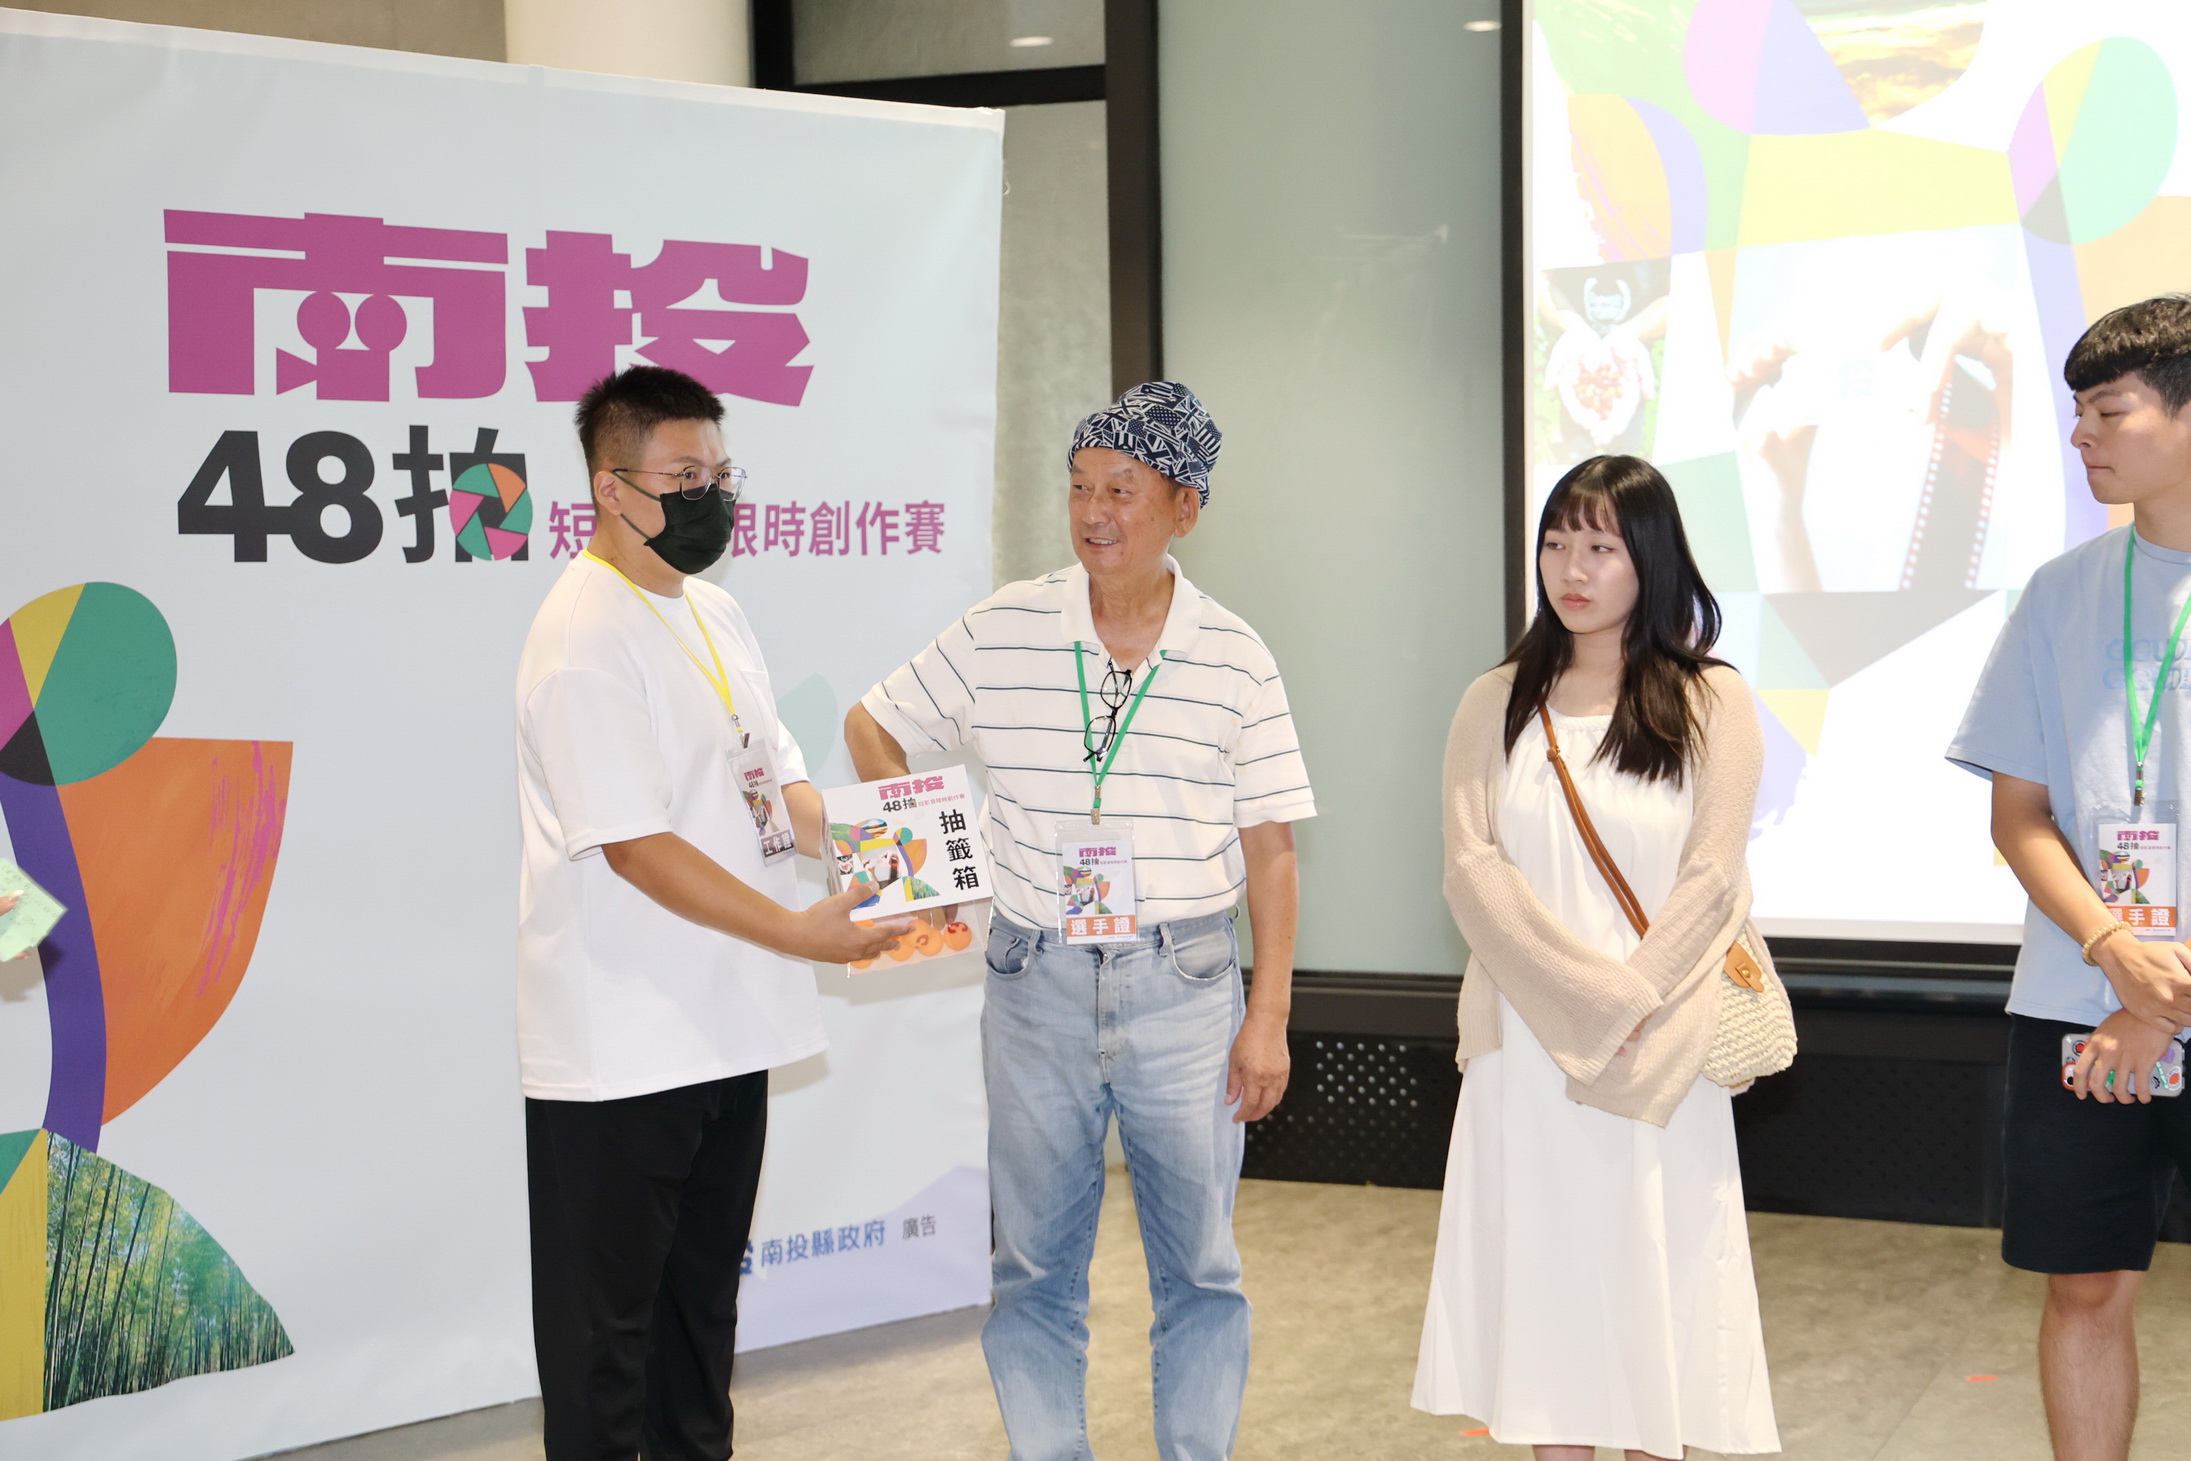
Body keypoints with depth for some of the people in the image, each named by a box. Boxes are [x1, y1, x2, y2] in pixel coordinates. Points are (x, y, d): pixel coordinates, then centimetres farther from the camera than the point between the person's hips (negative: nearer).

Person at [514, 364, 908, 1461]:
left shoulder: (713, 613, 12)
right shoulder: (584, 637, -17)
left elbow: (775, 773, 18)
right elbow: (637, 847, -23)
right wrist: (797, 933, -24)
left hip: (725, 1024, 9)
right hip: (620, 1045, -9)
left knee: (704, 1290, 19)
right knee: (606, 1321, 1)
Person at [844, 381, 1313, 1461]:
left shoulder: (1234, 659, -1)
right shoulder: (1002, 631, 1)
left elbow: (1268, 847, 1)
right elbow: (873, 726, 13)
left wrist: (1269, 1015, -3)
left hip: (1184, 982, -1)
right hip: (1037, 979, 1)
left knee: (1199, 1262, 5)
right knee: (1034, 1265, 8)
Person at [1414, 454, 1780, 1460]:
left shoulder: (1712, 701, 2)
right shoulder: (1498, 705, 8)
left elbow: (1710, 880, -5)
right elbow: (1472, 869, -2)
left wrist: (1629, 1007, -14)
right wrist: (1580, 995, -14)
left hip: (1658, 1054, -2)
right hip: (1526, 1045, 2)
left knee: (1654, 1263, 1)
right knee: (1539, 1262, 3)